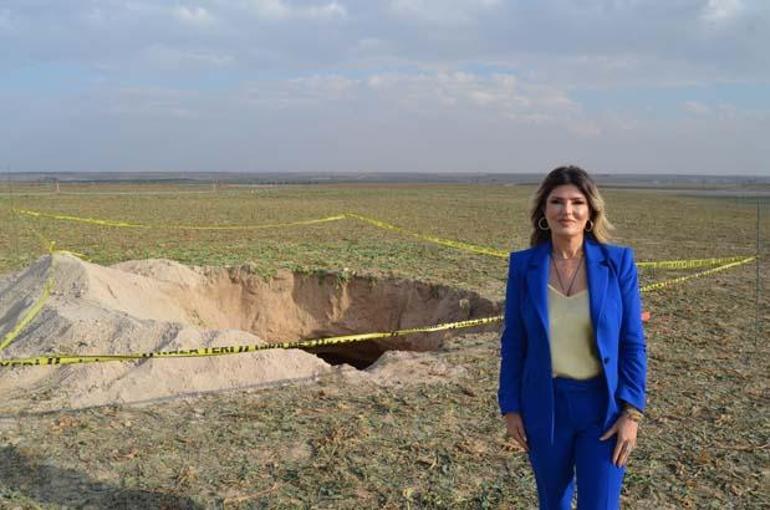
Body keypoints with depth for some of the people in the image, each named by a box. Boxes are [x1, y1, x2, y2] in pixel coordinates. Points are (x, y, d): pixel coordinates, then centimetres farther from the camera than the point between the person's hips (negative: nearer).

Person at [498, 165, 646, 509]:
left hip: (604, 406, -1)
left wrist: (632, 412, -9)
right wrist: (510, 407, 1)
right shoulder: (524, 265, -5)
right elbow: (513, 342, 1)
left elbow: (632, 342, -4)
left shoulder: (618, 262, -8)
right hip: (545, 405, 2)